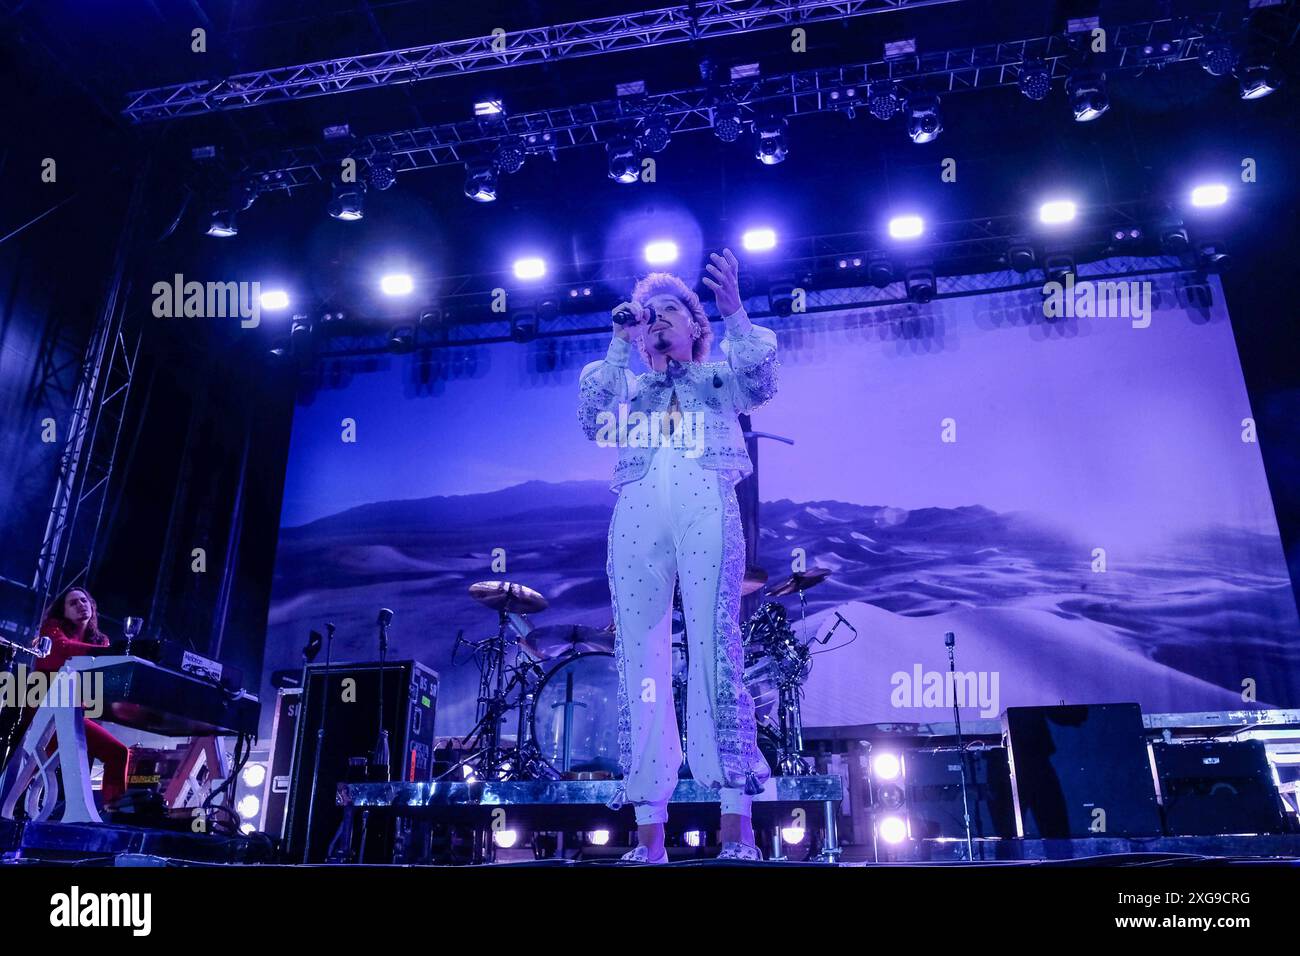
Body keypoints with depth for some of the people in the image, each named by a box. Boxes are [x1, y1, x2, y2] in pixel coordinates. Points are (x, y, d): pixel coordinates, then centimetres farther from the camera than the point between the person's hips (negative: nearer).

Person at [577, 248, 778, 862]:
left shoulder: (720, 376, 27)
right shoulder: (627, 386, 31)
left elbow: (761, 381, 6)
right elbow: (592, 420, 12)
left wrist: (734, 311, -6)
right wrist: (620, 344, 13)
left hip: (706, 506, -2)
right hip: (636, 513, 2)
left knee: (715, 645, -15)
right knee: (638, 656, -8)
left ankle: (737, 828, -16)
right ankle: (649, 835, -8)